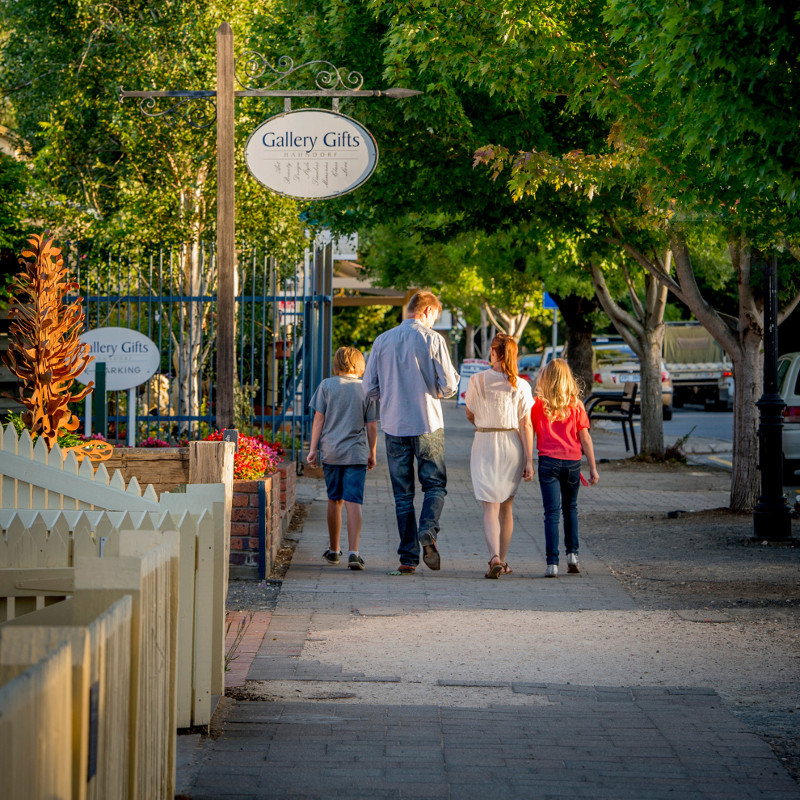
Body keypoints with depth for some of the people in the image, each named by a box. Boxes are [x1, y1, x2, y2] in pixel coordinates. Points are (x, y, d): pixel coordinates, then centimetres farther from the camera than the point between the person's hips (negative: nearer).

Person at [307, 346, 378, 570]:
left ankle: (334, 550, 26)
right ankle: (353, 552, -20)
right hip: (356, 453, -1)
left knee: (334, 500, 14)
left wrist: (313, 448, 3)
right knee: (353, 503, -6)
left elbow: (319, 419, -1)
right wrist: (372, 454, 13)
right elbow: (372, 426, 3)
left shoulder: (327, 386, 1)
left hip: (331, 451, 1)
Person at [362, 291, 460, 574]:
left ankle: (408, 558, 5)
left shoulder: (383, 341, 3)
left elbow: (370, 388, 5)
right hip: (427, 424, -3)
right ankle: (428, 532, -18)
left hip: (394, 425, 3)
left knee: (402, 493, 8)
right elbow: (448, 386, -8)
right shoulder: (432, 340, -6)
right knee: (435, 484, 9)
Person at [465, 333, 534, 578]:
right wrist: (529, 460, -2)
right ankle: (503, 561, 22)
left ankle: (495, 556, -25)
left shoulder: (477, 380, -6)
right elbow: (526, 426, -5)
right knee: (507, 505, 15)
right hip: (512, 446, 2)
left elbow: (470, 415, 7)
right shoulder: (521, 386, -4)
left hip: (485, 445, -2)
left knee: (490, 505, -5)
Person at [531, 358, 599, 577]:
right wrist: (593, 468, 5)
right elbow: (585, 438, 1)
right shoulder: (575, 405, 1)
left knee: (552, 512, -3)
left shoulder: (538, 404, -2)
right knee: (570, 508, 23)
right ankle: (572, 552, 16)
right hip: (572, 461, 2)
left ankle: (552, 563, -9)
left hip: (548, 461, -2)